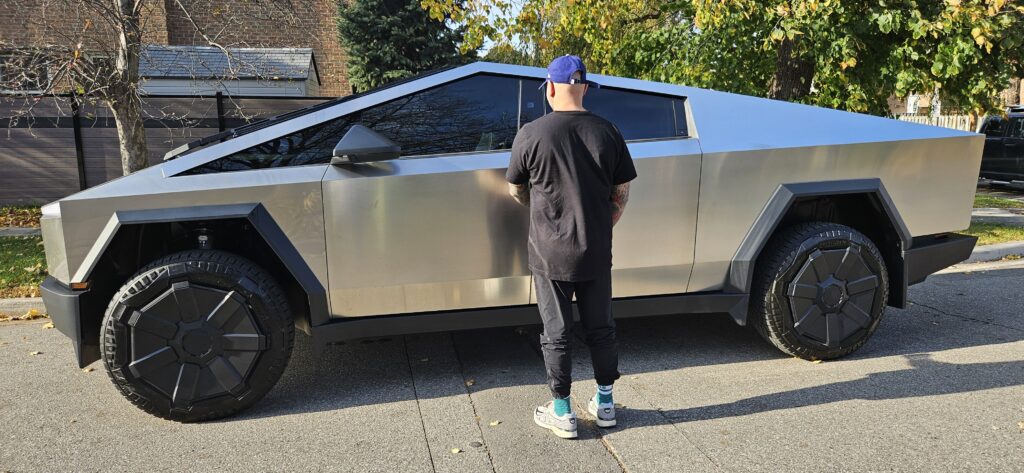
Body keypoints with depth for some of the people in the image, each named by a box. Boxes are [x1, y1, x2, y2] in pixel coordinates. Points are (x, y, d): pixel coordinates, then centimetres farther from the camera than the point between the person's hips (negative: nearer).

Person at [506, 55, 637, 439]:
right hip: (597, 253, 3)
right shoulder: (607, 132, -3)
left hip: (550, 253, -3)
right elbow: (622, 193, 3)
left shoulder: (532, 134, -11)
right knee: (601, 328, 17)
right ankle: (605, 404, 30)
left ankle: (562, 414, 20)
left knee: (556, 334, 9)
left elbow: (516, 191, 2)